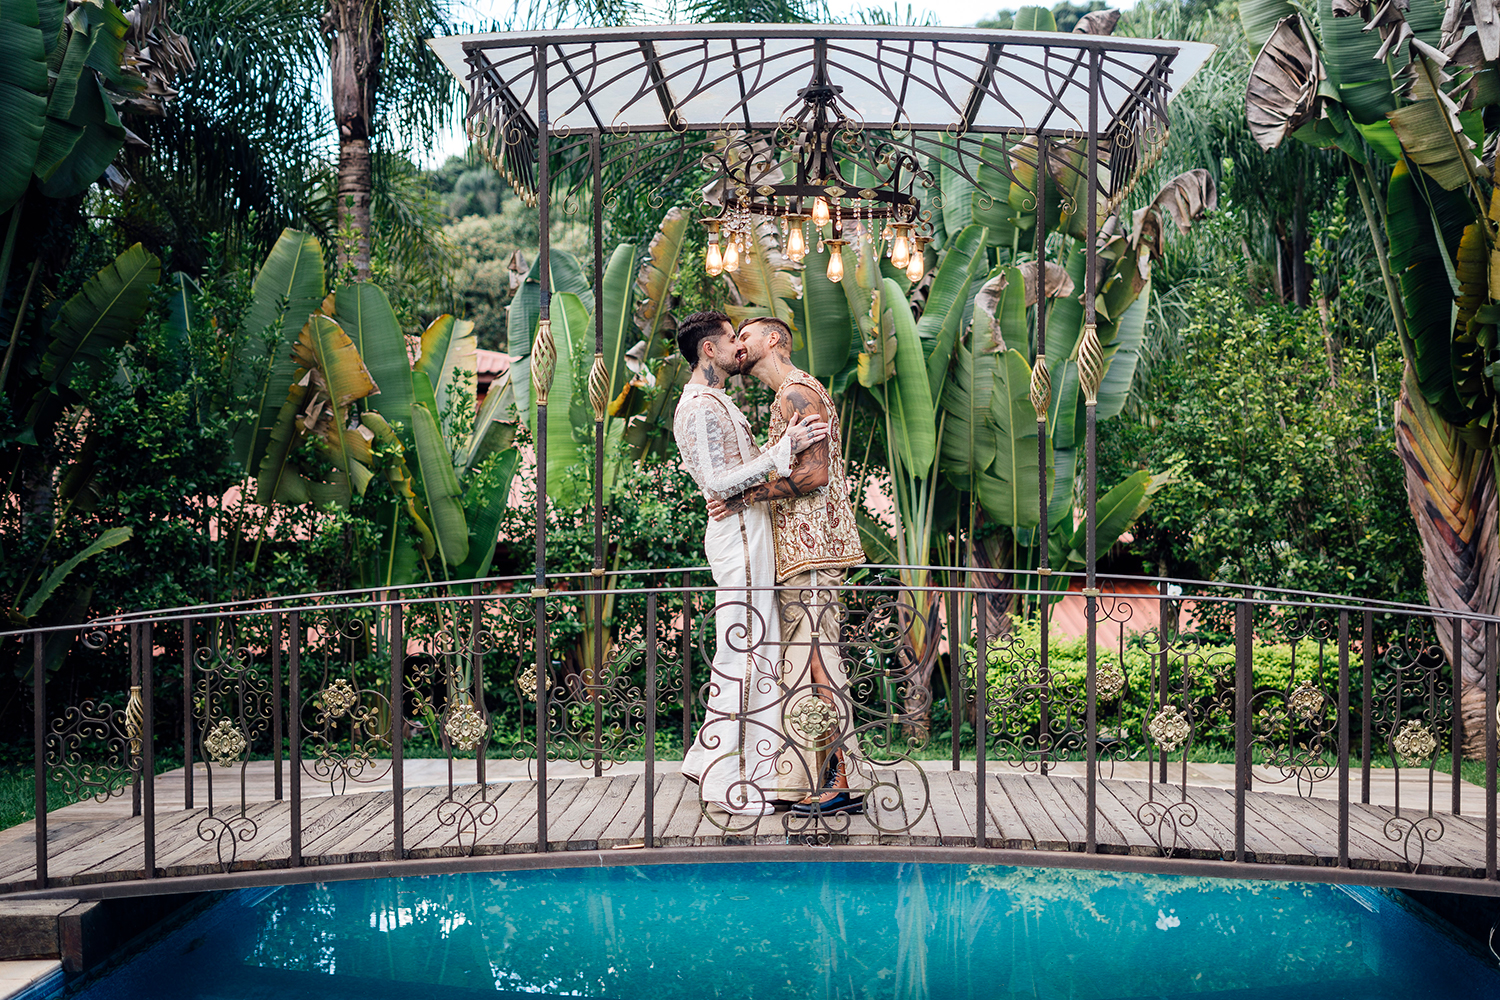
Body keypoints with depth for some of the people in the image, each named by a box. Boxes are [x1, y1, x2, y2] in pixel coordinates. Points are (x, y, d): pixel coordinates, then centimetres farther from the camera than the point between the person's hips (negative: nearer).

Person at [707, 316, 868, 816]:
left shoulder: (796, 394, -9)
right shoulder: (794, 396, 23)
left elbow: (813, 473, -19)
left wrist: (748, 496, -15)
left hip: (811, 546, -10)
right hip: (804, 547, 10)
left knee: (815, 662, -10)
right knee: (808, 661, 9)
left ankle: (839, 782, -7)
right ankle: (823, 780, 12)